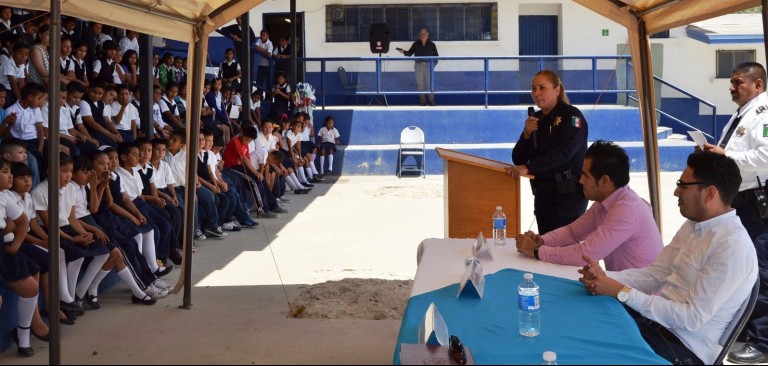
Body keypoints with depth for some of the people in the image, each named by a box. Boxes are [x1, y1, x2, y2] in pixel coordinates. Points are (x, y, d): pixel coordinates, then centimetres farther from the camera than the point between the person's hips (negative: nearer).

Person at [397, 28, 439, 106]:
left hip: (428, 65, -1)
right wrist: (403, 52, -10)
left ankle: (431, 100, 10)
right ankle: (422, 99, 16)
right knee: (420, 83, 5)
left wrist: (433, 64, -6)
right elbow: (409, 53, 9)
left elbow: (436, 56, 7)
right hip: (419, 65, 2)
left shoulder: (431, 44, 2)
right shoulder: (416, 44, 4)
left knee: (429, 83, -2)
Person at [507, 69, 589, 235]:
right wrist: (527, 134, -10)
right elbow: (518, 160, 8)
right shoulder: (536, 119, 10)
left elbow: (563, 152, -23)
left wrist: (528, 168, -32)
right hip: (542, 193, 7)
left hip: (568, 196, -7)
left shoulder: (572, 115, -8)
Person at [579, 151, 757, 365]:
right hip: (658, 318, 8)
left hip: (685, 347, -8)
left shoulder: (732, 246, -22)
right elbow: (655, 274, 7)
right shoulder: (694, 225, 7)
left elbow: (692, 318, -24)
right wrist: (605, 278, -11)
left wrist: (621, 292, -25)